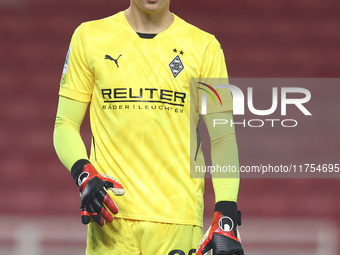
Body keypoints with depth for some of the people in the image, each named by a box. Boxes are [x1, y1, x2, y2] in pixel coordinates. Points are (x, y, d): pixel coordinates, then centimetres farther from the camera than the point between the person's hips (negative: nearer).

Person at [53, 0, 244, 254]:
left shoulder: (204, 46, 5)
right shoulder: (89, 37, 7)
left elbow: (222, 139, 5)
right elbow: (65, 125, 10)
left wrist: (227, 217, -7)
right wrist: (84, 175, -10)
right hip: (111, 215, 0)